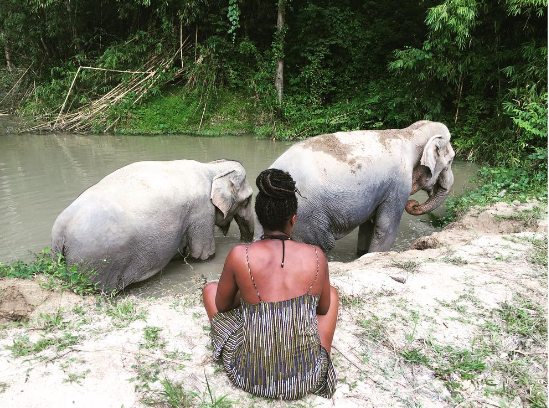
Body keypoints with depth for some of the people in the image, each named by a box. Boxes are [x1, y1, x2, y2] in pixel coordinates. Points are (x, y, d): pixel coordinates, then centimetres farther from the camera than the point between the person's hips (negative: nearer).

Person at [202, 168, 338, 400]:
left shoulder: (239, 255, -17)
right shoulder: (316, 256, -12)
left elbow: (222, 305, 0)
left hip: (252, 377, -1)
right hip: (309, 378, 2)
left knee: (210, 289, 17)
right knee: (332, 293, 25)